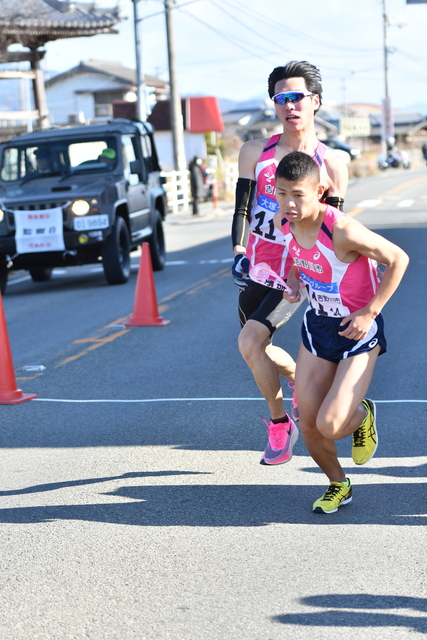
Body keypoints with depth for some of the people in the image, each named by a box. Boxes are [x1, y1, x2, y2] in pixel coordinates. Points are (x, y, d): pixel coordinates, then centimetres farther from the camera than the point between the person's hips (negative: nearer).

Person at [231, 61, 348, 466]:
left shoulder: (331, 166, -7)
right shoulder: (255, 153, 0)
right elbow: (242, 207, 4)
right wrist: (238, 253, -8)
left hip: (295, 274, -5)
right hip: (255, 269, 5)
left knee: (250, 341, -20)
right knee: (259, 350, 14)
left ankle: (279, 424, -2)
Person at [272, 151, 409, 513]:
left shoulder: (342, 230, -30)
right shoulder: (283, 222, -9)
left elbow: (398, 259, -20)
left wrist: (370, 312, -20)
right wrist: (293, 279, -4)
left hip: (357, 330, -6)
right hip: (317, 325, 6)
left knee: (330, 425, -14)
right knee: (308, 427, 4)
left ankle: (363, 415, 22)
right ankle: (338, 484, 31)